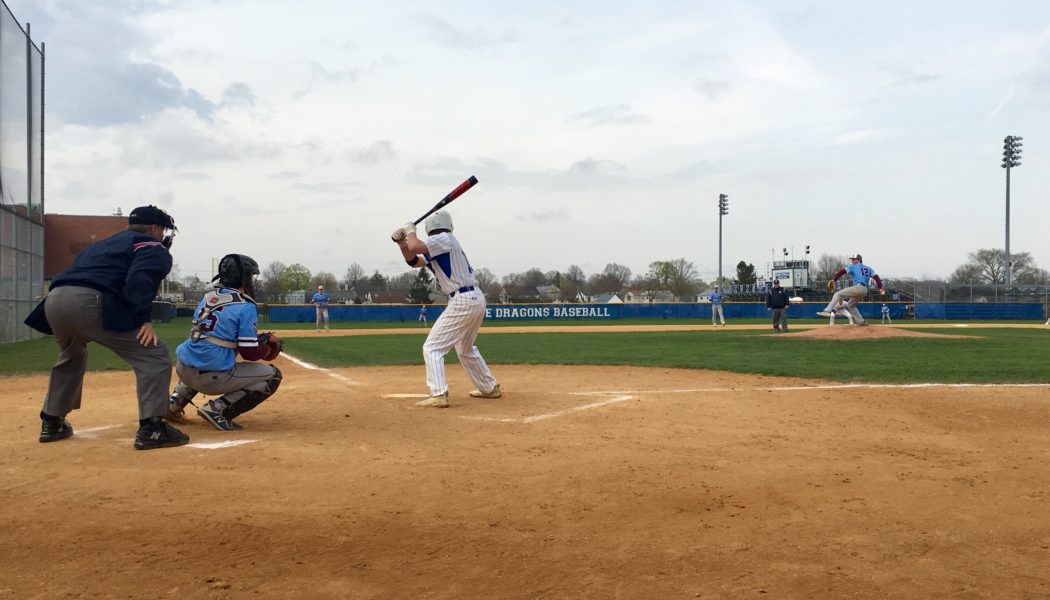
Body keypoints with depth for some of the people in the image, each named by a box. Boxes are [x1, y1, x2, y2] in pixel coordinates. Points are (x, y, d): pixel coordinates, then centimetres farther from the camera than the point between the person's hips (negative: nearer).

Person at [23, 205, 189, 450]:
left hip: (54, 300, 8)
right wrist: (144, 319, -13)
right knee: (154, 356, -3)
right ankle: (151, 428, -12)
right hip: (89, 303, -8)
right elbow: (138, 281, -8)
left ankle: (52, 423, 40)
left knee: (70, 357, 36)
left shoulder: (102, 244, 37)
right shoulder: (153, 248, 13)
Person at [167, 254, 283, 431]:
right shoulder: (246, 307, -9)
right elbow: (250, 353, -12)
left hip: (183, 369, 8)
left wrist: (252, 338, 24)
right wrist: (267, 348, 10)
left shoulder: (207, 298, 12)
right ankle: (218, 410, -6)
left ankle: (174, 403, 23)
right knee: (272, 375, 4)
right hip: (212, 377, -8)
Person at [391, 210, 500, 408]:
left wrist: (410, 231, 0)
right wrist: (401, 242, 12)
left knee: (432, 347, -7)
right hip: (476, 299, 10)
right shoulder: (437, 249, 19)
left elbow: (415, 247, -20)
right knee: (465, 348, 27)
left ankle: (439, 395, -16)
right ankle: (490, 388, 35)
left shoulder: (444, 239, -8)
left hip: (463, 301, -10)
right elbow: (413, 261, 25)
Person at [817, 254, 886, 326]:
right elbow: (876, 277, 11)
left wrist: (833, 279, -13)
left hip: (858, 287, -7)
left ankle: (827, 311, -27)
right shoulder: (868, 268, 24)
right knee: (850, 305, 24)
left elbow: (842, 271, -6)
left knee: (838, 294, -9)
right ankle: (861, 321, 19)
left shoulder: (853, 267, 7)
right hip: (865, 291, 7)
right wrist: (881, 287, 1)